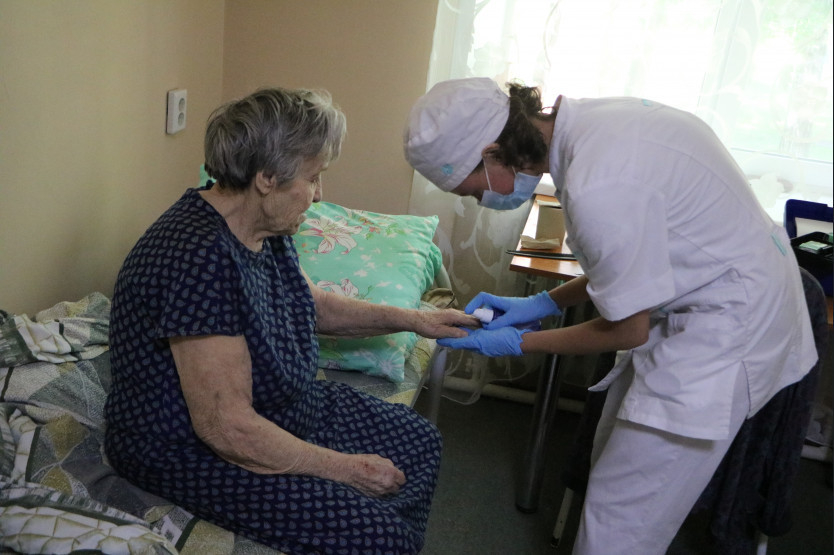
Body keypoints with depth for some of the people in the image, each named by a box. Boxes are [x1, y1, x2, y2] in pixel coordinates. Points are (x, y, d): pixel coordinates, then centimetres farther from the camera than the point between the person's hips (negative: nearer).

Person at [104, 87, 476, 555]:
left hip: (281, 407, 10)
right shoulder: (200, 257, -31)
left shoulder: (266, 231, -1)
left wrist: (411, 319, 11)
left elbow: (314, 304, 18)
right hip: (192, 449, -9)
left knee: (419, 443, 10)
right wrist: (346, 469, -21)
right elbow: (227, 428, -30)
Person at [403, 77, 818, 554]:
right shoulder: (587, 118, -3)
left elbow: (628, 331, -16)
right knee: (611, 467, 19)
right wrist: (545, 302, 5)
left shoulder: (597, 189, -32)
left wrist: (518, 343, -4)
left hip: (724, 325, -9)